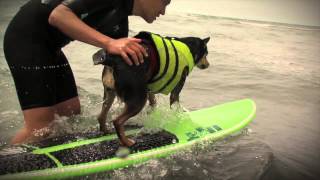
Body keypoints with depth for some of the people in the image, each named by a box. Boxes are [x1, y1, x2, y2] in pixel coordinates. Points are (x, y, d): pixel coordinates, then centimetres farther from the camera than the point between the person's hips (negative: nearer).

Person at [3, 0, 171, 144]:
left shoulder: (121, 22, 9)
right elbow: (57, 16, -29)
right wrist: (109, 43, -37)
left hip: (48, 45, 9)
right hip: (26, 38, -9)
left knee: (71, 114, 8)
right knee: (41, 126, -11)